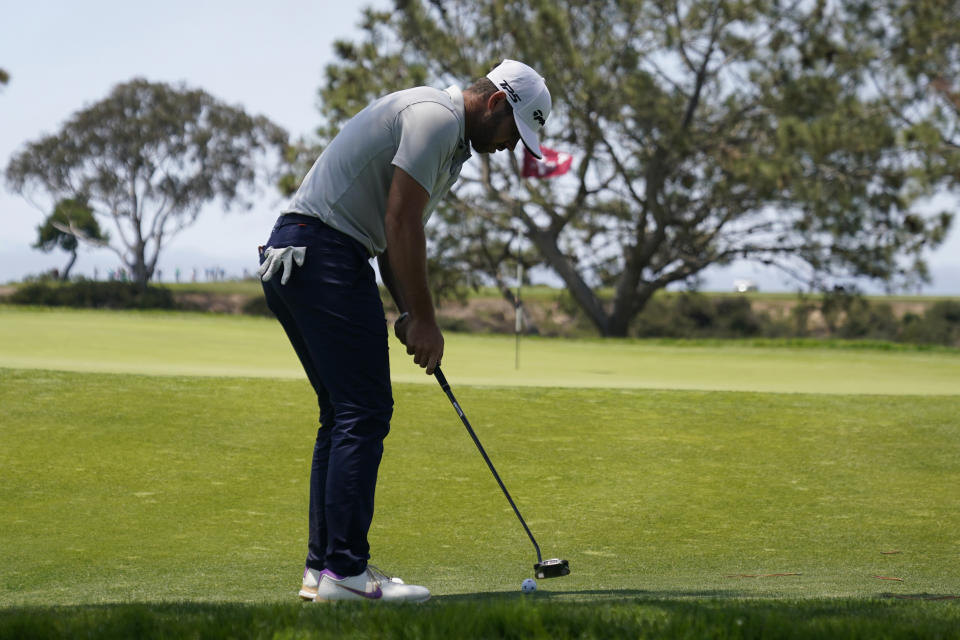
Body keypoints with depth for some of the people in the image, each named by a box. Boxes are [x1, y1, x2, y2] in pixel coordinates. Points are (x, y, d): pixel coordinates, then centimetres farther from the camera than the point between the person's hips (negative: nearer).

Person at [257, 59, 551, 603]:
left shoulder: (447, 140, 23)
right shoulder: (436, 115, -10)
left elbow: (395, 231, 23)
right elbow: (400, 223, -16)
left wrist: (411, 315, 12)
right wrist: (423, 319, -10)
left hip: (294, 261, 11)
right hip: (324, 254, -11)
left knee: (343, 415, 12)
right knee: (365, 411, -10)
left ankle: (323, 567, 12)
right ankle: (345, 569, -11)